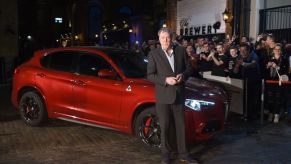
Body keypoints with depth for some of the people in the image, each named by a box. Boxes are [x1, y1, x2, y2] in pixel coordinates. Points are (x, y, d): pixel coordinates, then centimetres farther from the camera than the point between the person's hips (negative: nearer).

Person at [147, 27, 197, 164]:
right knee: (165, 127, 7)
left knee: (181, 126, 10)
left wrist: (183, 75, -11)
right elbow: (150, 75, -5)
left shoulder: (181, 51, 4)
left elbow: (189, 68, 10)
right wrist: (165, 80, -18)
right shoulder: (153, 54, -3)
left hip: (179, 95, 2)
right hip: (163, 96, -2)